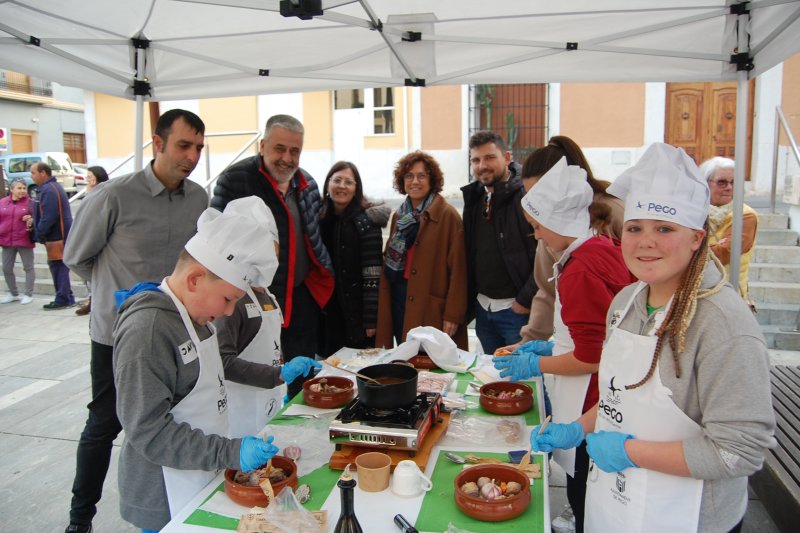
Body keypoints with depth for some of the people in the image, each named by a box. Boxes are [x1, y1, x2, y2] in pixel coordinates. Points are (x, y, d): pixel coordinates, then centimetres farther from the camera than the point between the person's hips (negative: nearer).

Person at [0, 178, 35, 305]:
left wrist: (32, 221, -23)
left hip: (24, 241, -4)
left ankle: (28, 294, 14)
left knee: (28, 267, 4)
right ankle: (14, 294, 25)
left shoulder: (30, 203, -6)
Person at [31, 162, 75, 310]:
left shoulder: (49, 190, -16)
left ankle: (63, 299, -1)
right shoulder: (53, 187, 18)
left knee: (58, 266, -6)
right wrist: (40, 233, 15)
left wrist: (40, 234, -14)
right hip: (59, 234, 10)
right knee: (58, 266, 13)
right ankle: (66, 298, 18)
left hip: (57, 236, -10)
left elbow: (48, 216, -22)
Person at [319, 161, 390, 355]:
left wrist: (370, 319, -18)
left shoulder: (366, 221, -10)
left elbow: (372, 275, -15)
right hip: (327, 312, 5)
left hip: (357, 312, -4)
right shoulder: (320, 219, 6)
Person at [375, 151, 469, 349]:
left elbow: (458, 270, -12)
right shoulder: (399, 216, 12)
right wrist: (384, 308, 11)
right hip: (399, 305, 6)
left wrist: (453, 315, -14)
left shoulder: (448, 215, -9)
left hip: (432, 310, -6)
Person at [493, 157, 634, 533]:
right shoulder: (605, 248, 7)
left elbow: (591, 357, -21)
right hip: (606, 401, 10)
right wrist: (551, 345, 15)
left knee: (584, 500, 6)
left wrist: (537, 365, -8)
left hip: (588, 411, -10)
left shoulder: (582, 270, -23)